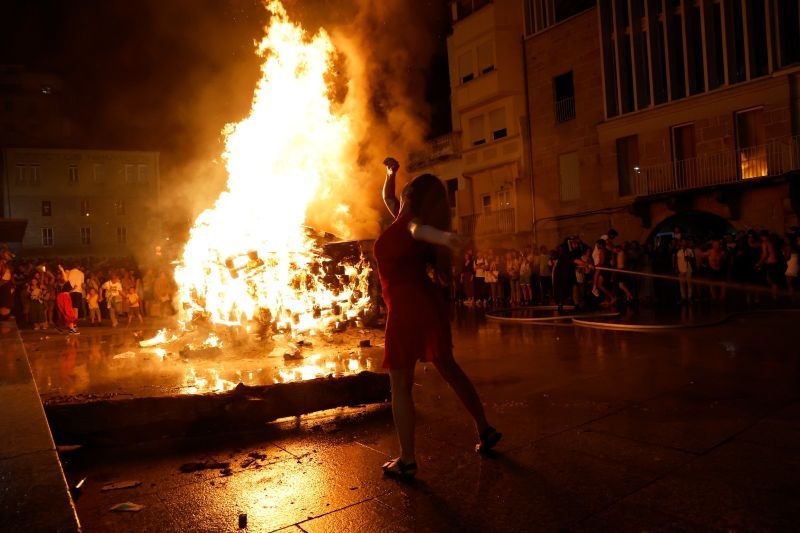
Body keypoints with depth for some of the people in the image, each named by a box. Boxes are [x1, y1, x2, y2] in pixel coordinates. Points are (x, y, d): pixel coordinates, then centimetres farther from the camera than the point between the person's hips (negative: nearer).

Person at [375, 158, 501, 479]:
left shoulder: (408, 219, -11)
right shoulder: (406, 220, 13)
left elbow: (419, 229, -37)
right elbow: (387, 198, 32)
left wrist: (440, 237, -58)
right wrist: (390, 174, 19)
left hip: (407, 308, -9)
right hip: (429, 304, 9)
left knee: (400, 384, -1)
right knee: (448, 368, 19)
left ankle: (406, 461, 4)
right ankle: (485, 430, 29)